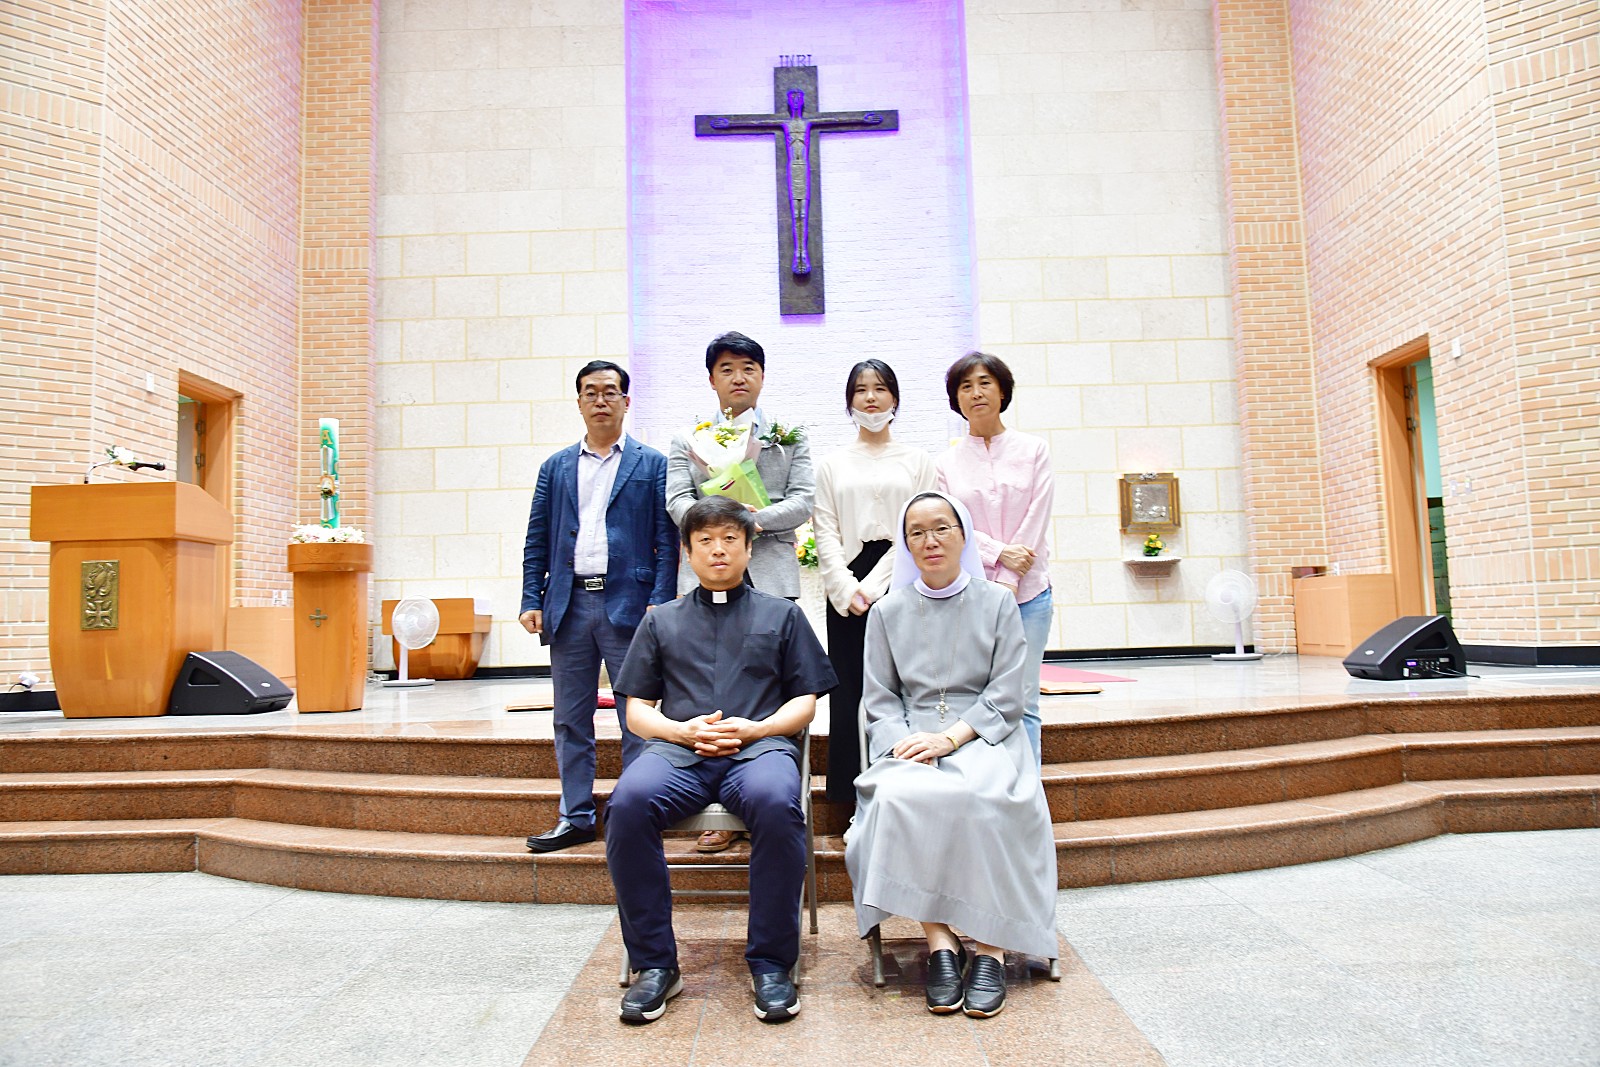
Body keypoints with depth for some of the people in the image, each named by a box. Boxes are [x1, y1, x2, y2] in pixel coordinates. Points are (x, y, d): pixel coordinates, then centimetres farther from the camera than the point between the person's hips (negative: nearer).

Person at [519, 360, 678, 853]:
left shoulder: (652, 465, 4)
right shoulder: (555, 467, 14)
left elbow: (666, 540, -1)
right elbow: (537, 541, 12)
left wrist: (659, 604, -11)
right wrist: (531, 600, 2)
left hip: (627, 604, -3)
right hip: (568, 606, 4)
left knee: (637, 719, 2)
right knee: (570, 720, 10)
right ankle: (576, 817, 21)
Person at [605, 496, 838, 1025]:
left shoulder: (781, 615, 21)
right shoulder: (661, 621, 25)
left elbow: (805, 703, 14)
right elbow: (637, 710, 18)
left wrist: (753, 728, -5)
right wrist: (681, 730, -3)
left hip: (759, 745, -1)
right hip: (677, 749, 2)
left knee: (776, 803, -37)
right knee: (628, 802, -32)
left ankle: (770, 963, -20)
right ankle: (655, 964, -17)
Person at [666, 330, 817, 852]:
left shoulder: (790, 436, 15)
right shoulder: (687, 439, 17)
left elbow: (802, 502, 4)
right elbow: (677, 500, 5)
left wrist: (754, 518, -12)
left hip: (770, 576, 0)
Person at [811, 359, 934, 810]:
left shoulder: (917, 460, 10)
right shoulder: (832, 464, 13)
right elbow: (825, 535, 5)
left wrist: (875, 585, -9)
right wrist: (848, 591, -9)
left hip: (900, 588, -1)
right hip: (847, 593, 1)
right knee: (850, 693, 0)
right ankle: (856, 806, 8)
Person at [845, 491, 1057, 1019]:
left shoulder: (997, 603, 8)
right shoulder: (888, 613, 12)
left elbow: (1005, 696, 1)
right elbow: (879, 699, 10)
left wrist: (951, 737, -14)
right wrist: (905, 741, -12)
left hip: (983, 736, -1)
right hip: (910, 740, 1)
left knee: (980, 796, -35)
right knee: (900, 796, -33)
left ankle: (990, 946, -23)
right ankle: (939, 941, -23)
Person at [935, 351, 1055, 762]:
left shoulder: (1033, 450, 9)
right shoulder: (946, 462, 9)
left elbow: (1036, 520, 1)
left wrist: (1007, 582, -8)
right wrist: (999, 553, -13)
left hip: (1027, 592, 0)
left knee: (1022, 701, 0)